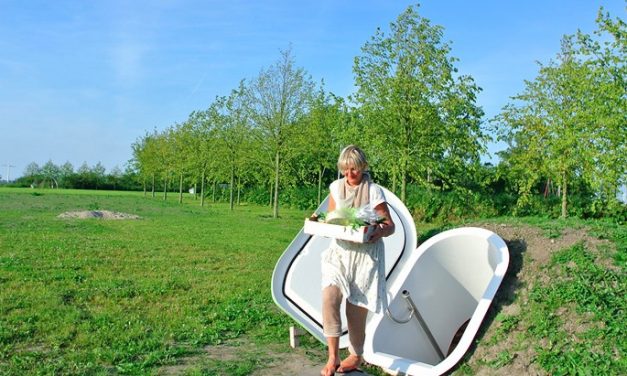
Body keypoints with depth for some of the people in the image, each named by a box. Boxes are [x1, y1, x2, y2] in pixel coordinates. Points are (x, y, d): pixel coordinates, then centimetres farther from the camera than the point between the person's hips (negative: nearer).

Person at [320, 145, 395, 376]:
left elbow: (390, 226, -7)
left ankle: (356, 356, 27)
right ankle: (332, 357, -9)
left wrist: (380, 231, -30)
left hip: (365, 255, -3)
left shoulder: (374, 192, -8)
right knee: (329, 297, -18)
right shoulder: (337, 187, 5)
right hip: (340, 251, 3)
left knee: (356, 307, 3)